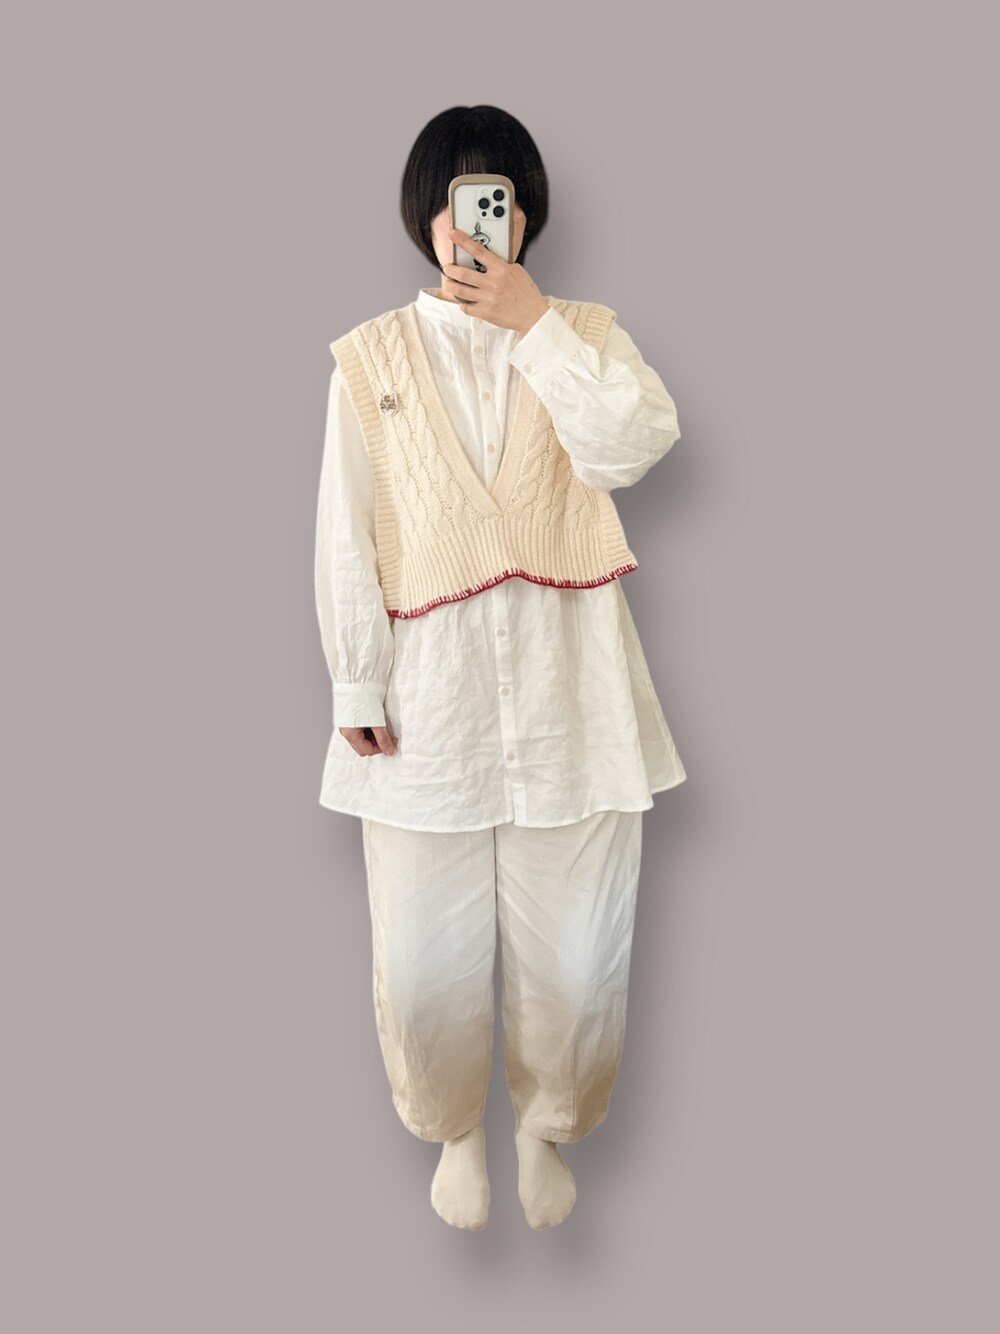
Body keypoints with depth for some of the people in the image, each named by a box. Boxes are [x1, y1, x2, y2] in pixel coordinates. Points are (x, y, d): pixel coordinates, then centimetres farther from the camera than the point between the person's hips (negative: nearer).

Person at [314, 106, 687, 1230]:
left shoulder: (583, 335, 8)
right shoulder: (370, 356, 6)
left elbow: (631, 447, -13)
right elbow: (346, 539, 3)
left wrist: (535, 324, -13)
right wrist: (356, 689, -1)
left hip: (569, 694, 1)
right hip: (429, 695, 0)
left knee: (574, 956, 7)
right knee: (423, 965, 6)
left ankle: (545, 1127, 37)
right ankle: (456, 1132, 36)